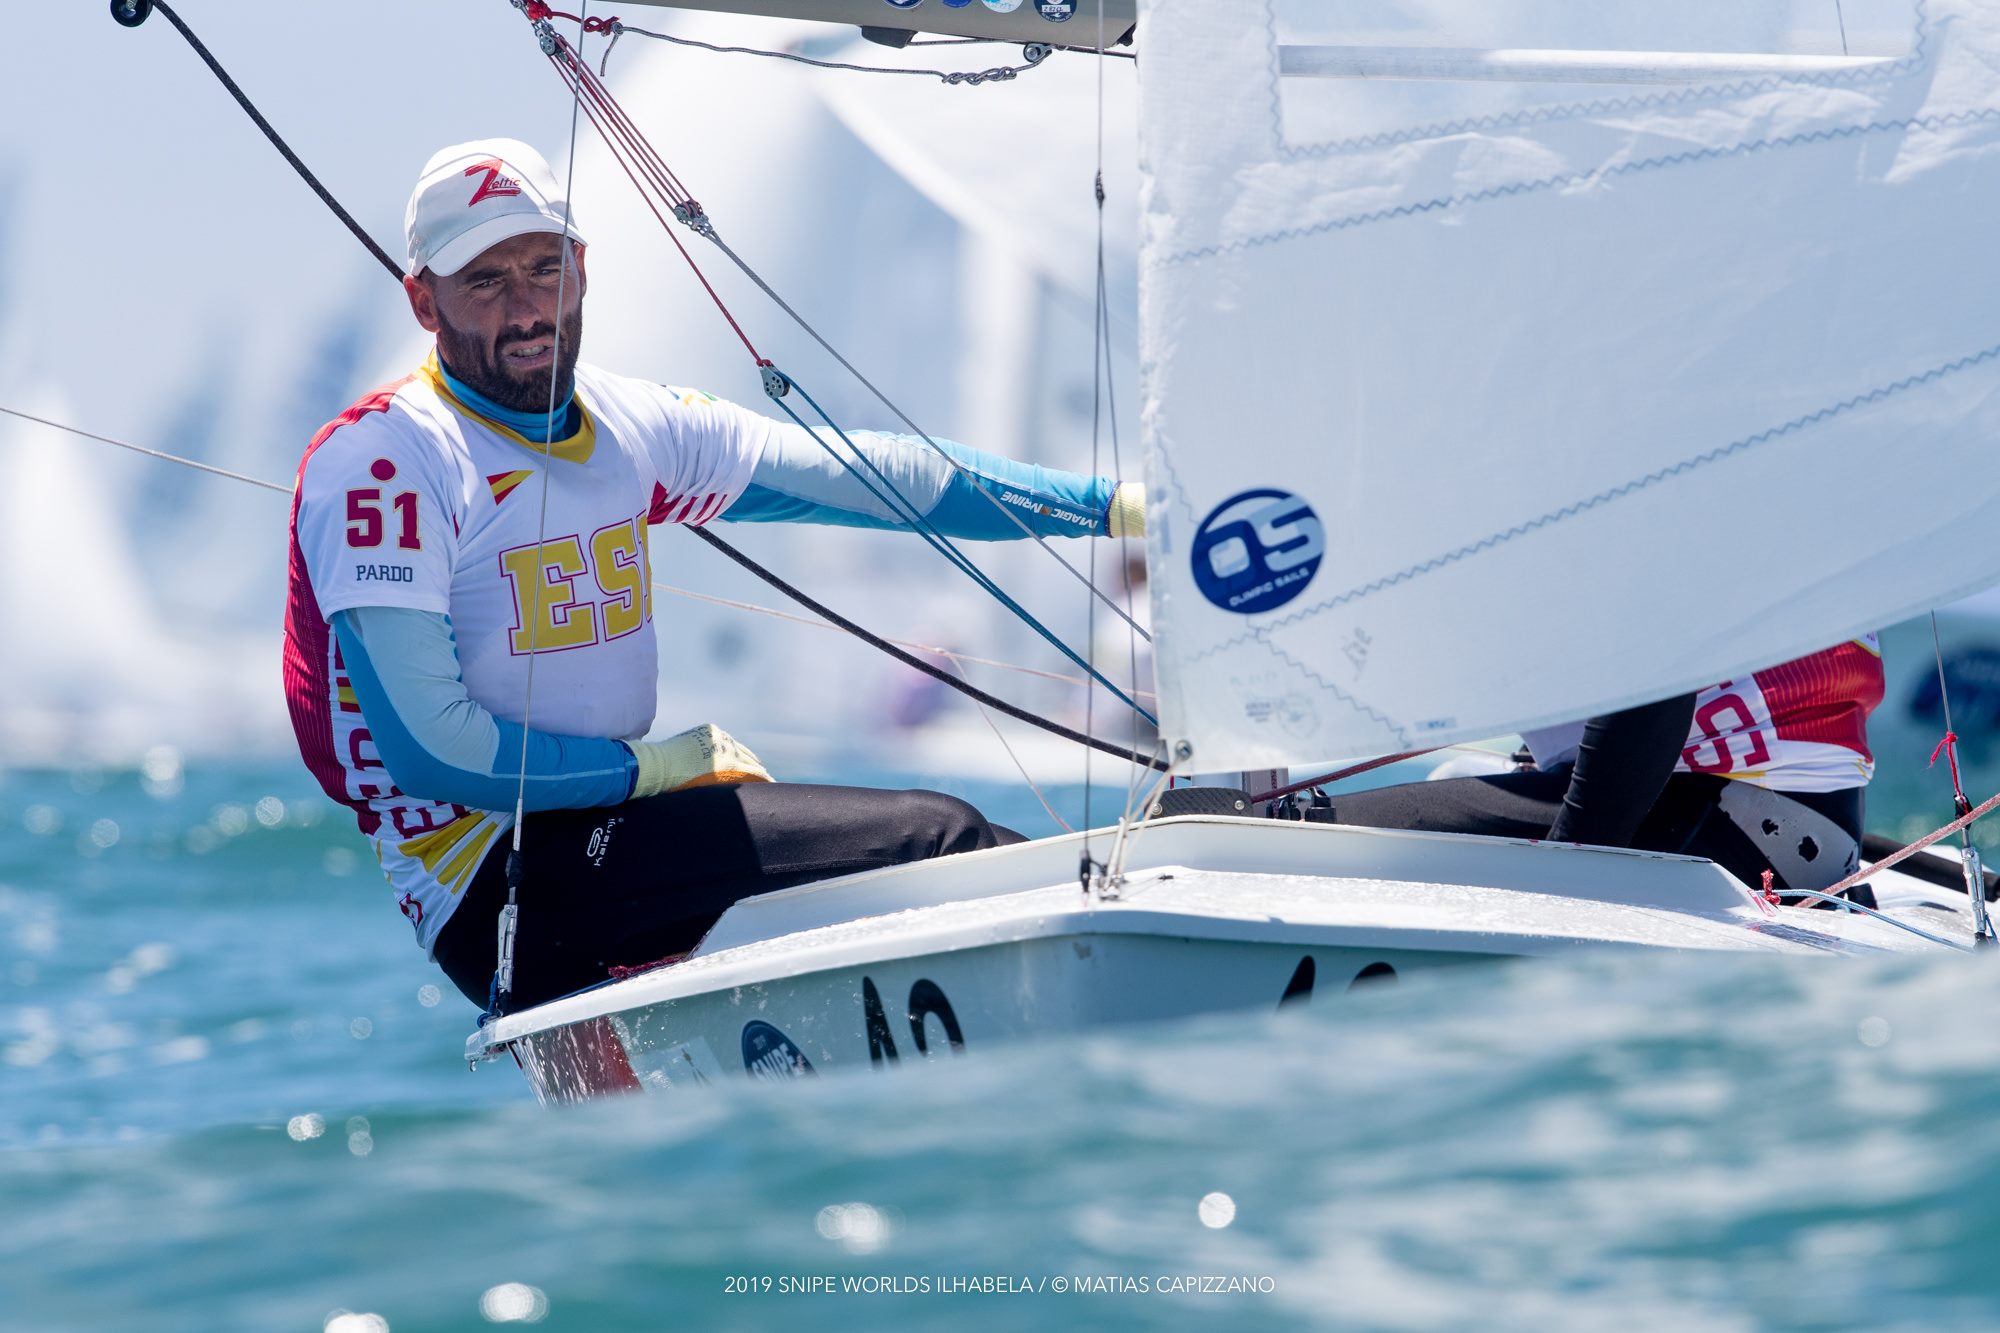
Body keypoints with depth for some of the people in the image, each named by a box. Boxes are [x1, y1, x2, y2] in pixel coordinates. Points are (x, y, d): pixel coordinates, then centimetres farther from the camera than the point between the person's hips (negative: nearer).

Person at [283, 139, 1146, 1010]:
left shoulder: (632, 427, 10)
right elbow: (430, 749, -18)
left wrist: (1110, 504, 12)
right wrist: (655, 768, -10)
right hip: (492, 882, -8)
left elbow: (862, 476, 14)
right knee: (937, 843, -17)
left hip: (611, 824, 8)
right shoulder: (377, 461, -13)